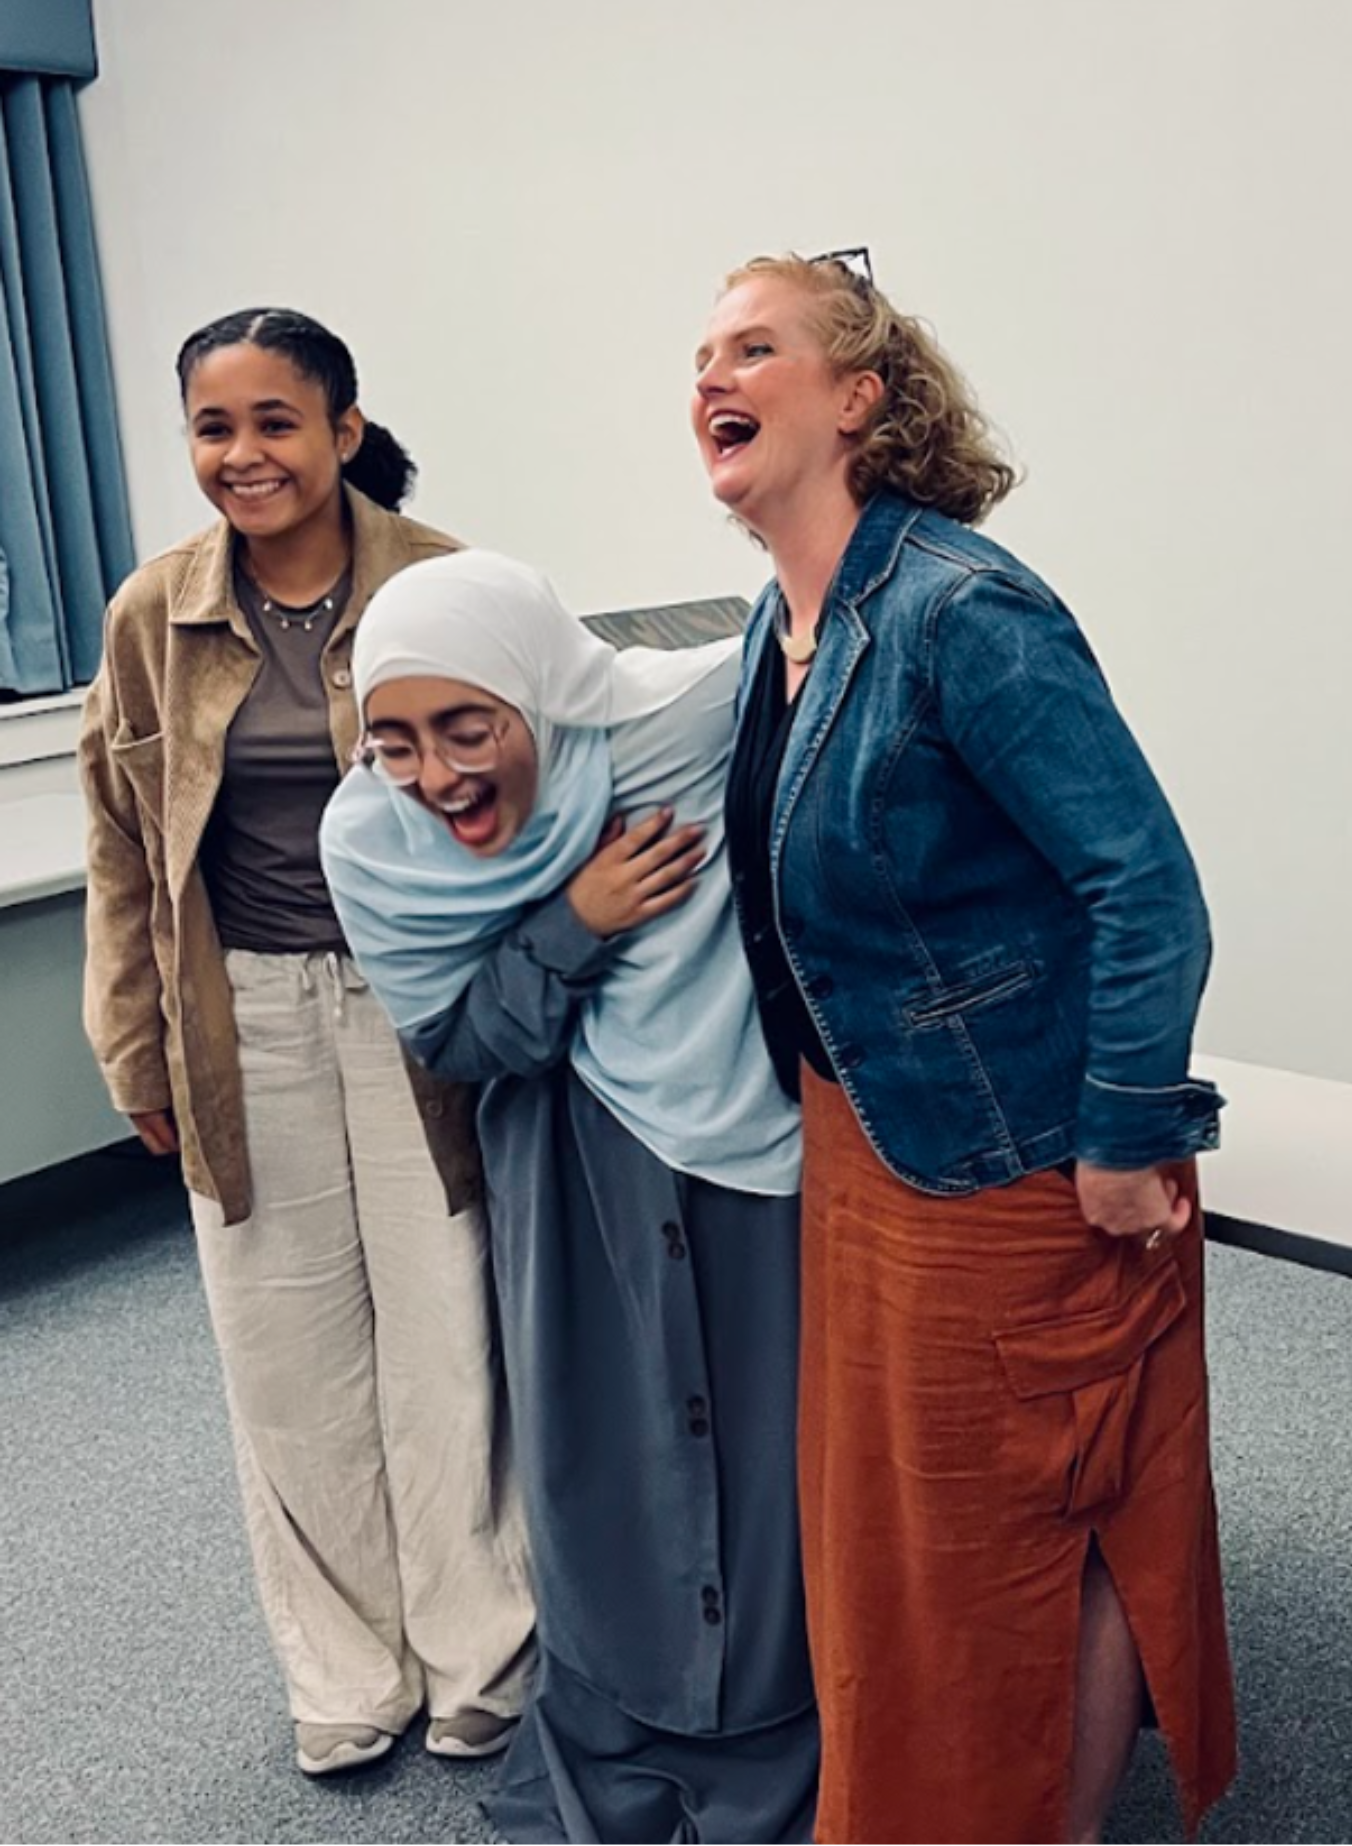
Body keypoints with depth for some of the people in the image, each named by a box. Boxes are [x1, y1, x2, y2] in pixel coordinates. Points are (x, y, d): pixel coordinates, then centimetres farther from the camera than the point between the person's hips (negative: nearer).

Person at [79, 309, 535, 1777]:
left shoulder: (439, 585, -6)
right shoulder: (151, 616, 2)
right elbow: (124, 851, 8)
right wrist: (137, 1053, 8)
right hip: (243, 1022, 3)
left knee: (443, 1340, 5)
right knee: (288, 1359, 10)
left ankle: (476, 1660, 28)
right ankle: (347, 1679, 30)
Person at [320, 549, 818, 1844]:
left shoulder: (710, 722, -27)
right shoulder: (370, 839, -17)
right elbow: (451, 1038, -11)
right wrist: (576, 924, -26)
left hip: (758, 1117, -1)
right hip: (575, 1163, 2)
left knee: (771, 1435, 8)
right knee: (602, 1441, 12)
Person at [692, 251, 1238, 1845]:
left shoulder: (959, 610, -22)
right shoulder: (782, 620, 5)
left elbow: (1148, 886, -24)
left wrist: (1128, 1140, -20)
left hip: (1016, 1160, -9)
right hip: (865, 1140, 9)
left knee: (1045, 1528, 11)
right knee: (892, 1509, 23)